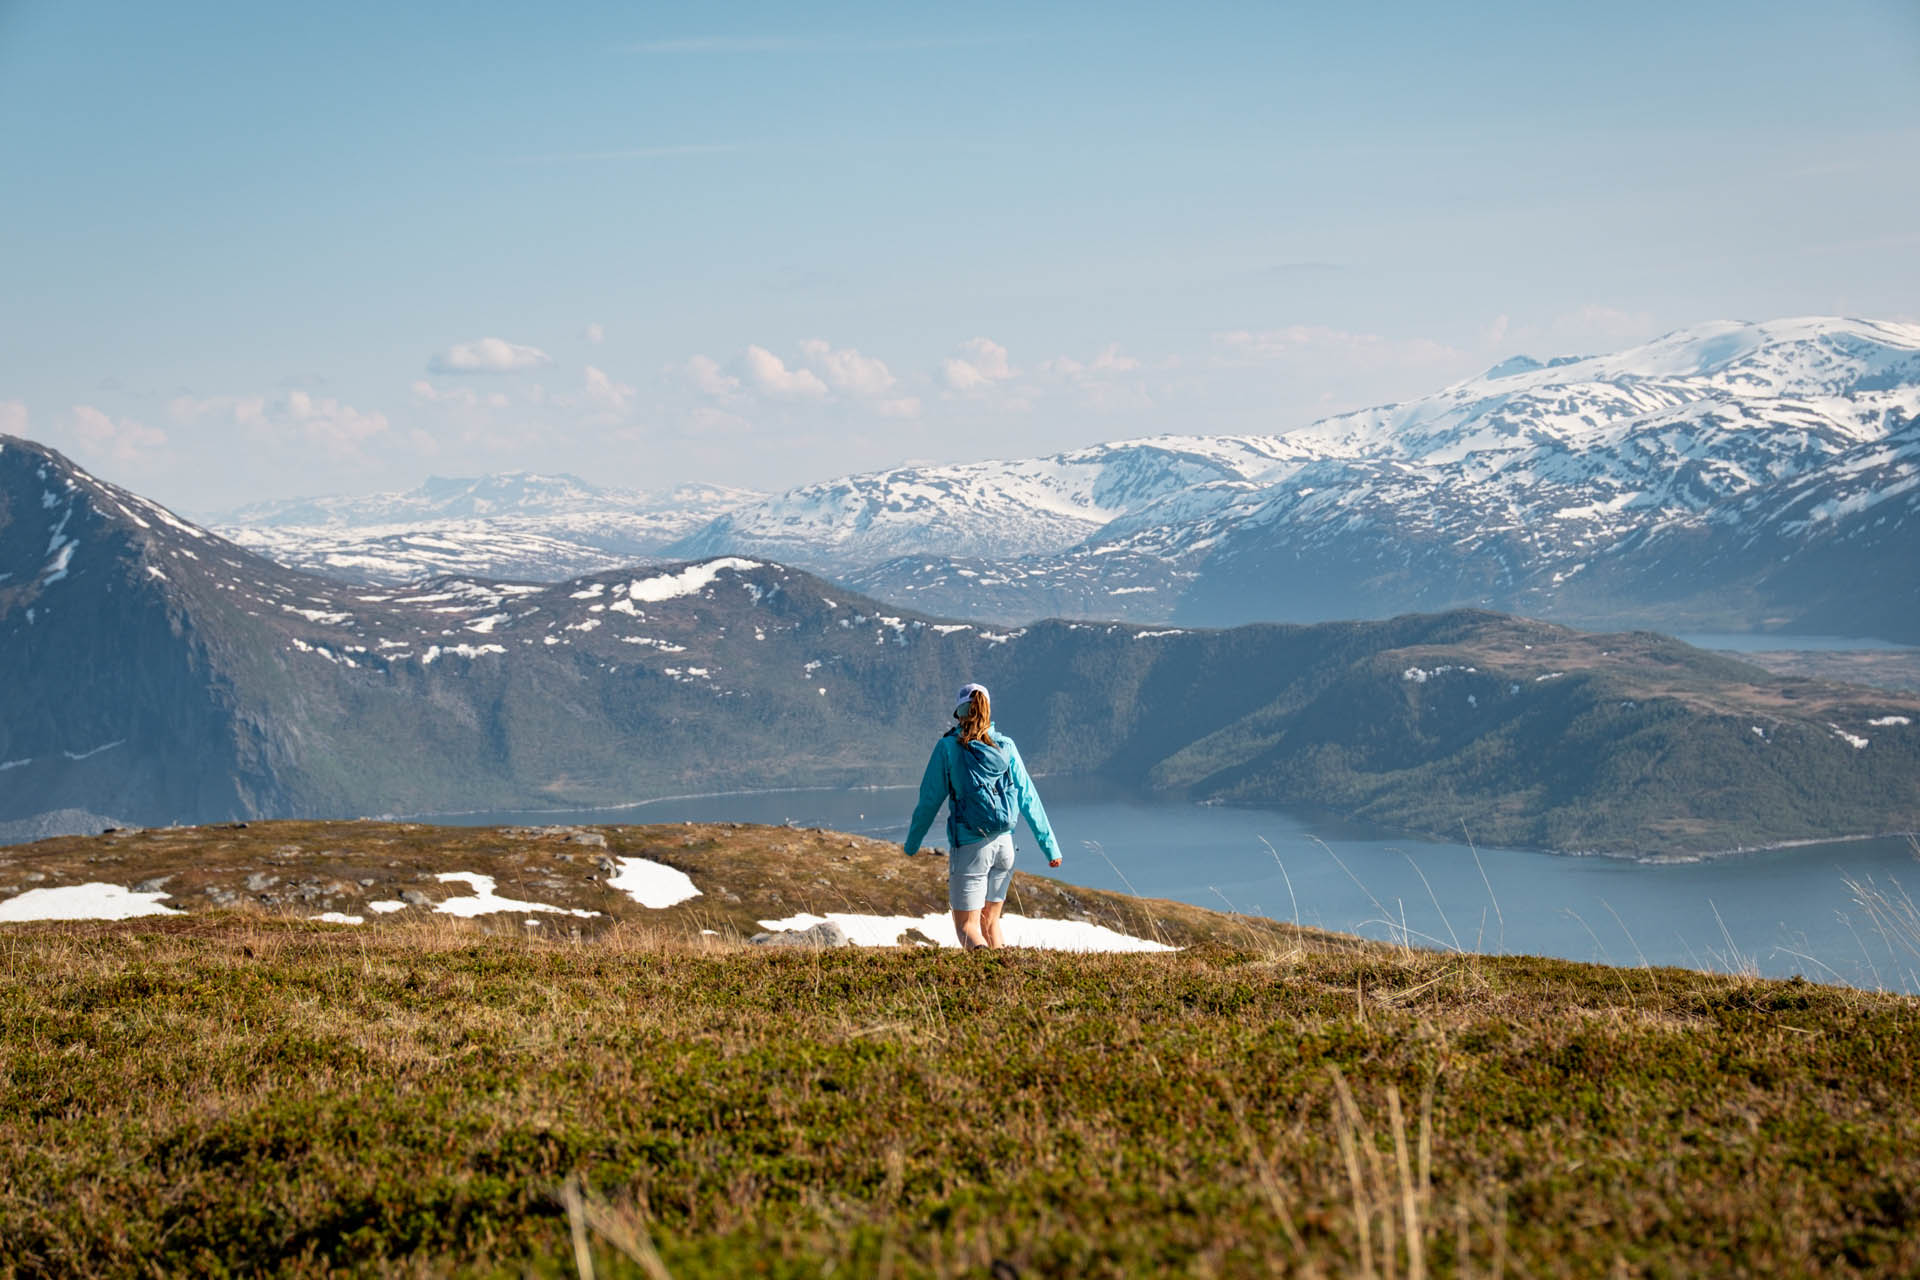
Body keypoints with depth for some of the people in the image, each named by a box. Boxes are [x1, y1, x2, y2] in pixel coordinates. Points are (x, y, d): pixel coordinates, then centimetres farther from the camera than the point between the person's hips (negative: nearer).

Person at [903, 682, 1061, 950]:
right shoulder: (1005, 746, 1)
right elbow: (1028, 799, 2)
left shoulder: (948, 747, -7)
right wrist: (1050, 846, 7)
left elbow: (930, 800, -3)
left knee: (967, 925, 1)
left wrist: (912, 842, 11)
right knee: (990, 920, 20)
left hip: (970, 847, -4)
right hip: (1004, 845, 4)